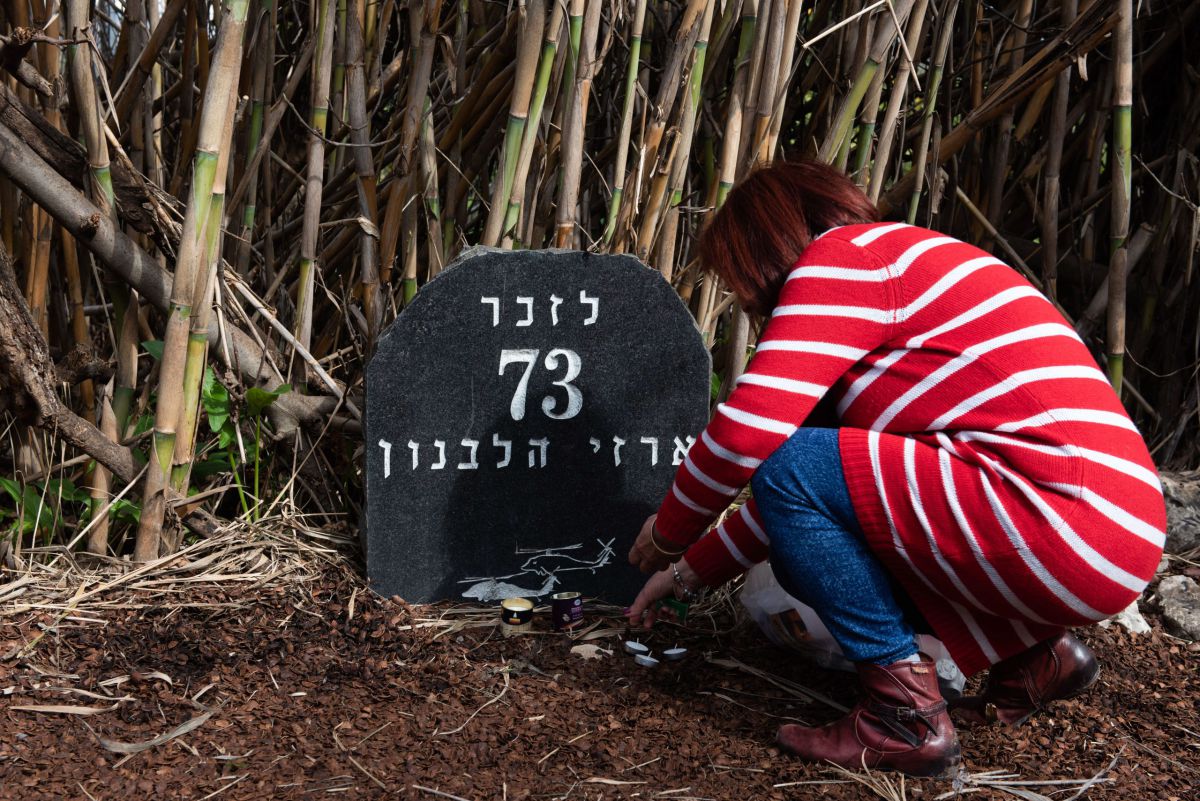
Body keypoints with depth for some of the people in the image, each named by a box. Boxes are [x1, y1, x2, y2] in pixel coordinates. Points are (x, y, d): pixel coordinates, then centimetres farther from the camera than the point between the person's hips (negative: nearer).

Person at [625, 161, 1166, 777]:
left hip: (1066, 522, -10)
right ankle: (1032, 654, 17)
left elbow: (748, 430, -16)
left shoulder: (842, 255, -6)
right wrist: (692, 571, 27)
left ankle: (907, 714, -5)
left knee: (789, 467, -11)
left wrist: (668, 534, 2)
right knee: (805, 550, 17)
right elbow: (805, 493, 25)